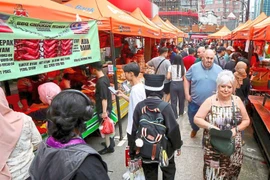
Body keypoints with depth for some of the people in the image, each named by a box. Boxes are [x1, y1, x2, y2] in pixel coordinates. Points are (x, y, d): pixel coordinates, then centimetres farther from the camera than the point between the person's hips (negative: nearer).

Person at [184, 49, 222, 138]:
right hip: (194, 101, 1)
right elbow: (186, 79, 0)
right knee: (192, 119, 20)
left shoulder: (219, 69, -4)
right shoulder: (194, 67, -8)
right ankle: (195, 129, 52)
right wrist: (187, 94, -6)